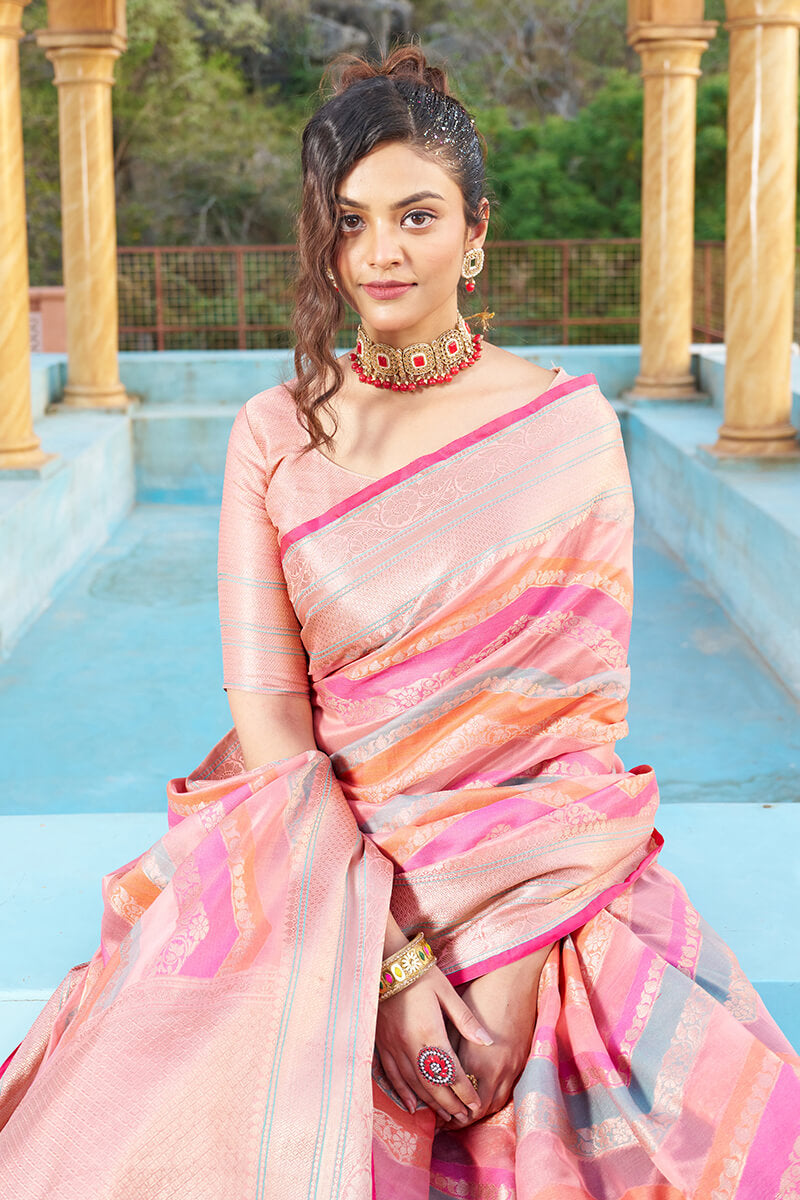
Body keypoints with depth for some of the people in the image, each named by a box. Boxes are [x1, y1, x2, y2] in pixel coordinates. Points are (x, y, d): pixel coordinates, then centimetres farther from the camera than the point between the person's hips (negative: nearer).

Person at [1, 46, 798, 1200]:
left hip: (544, 867, 0)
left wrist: (504, 951, -13)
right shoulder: (274, 434, 2)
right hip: (319, 862, 0)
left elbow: (585, 708, -2)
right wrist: (392, 948, -16)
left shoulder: (570, 423, 0)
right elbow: (267, 714, -4)